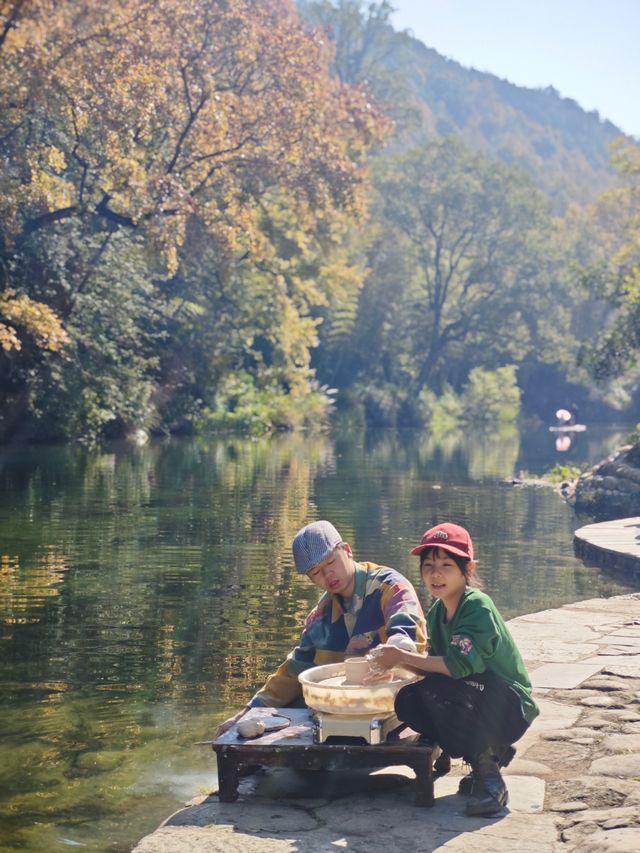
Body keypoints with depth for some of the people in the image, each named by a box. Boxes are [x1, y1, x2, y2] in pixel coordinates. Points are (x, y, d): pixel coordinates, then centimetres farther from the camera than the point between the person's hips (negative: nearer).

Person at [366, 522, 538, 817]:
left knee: (438, 690, -31)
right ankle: (492, 752, 4)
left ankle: (490, 778, -16)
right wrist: (397, 660, -13)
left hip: (510, 709, -8)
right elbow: (436, 665, 3)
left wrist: (402, 657, -25)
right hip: (480, 704, 8)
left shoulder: (478, 607, -21)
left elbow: (457, 666, -31)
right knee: (407, 701, -11)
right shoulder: (437, 611, 5)